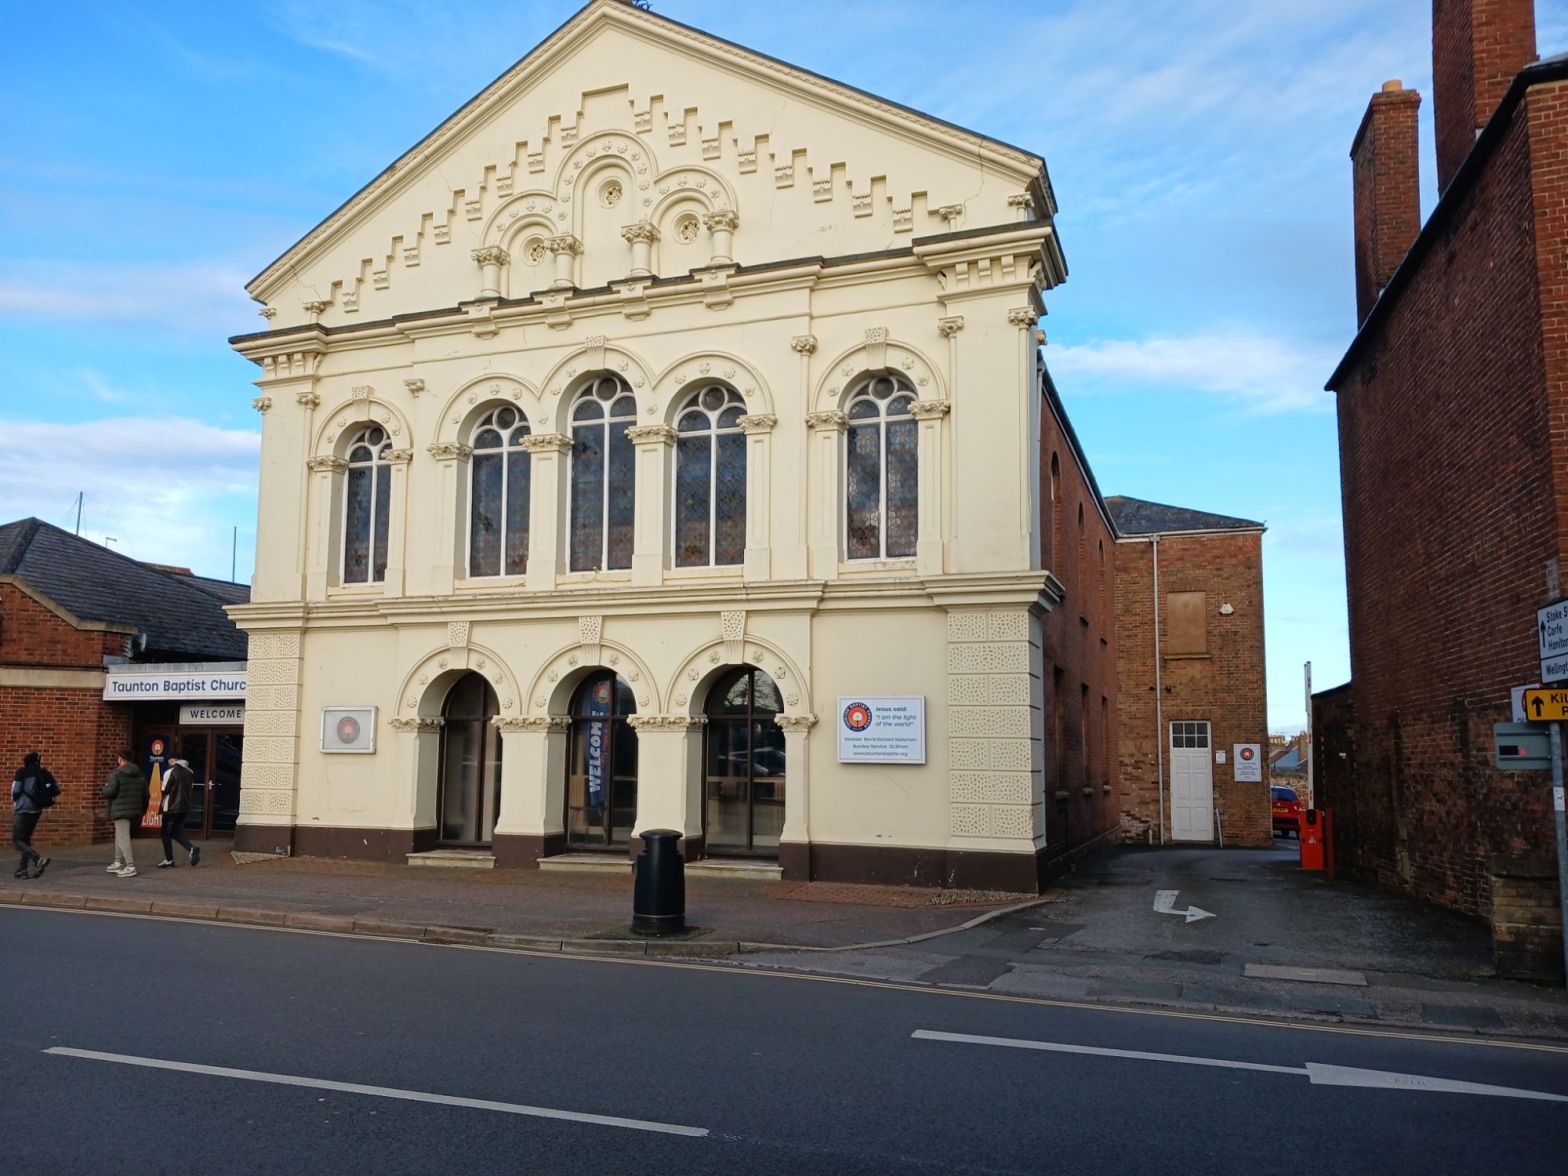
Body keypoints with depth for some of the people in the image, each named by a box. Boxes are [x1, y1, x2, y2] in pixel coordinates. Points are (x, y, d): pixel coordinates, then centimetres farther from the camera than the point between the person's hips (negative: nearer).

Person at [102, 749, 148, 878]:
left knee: (123, 837, -7)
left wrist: (105, 787, 4)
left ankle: (130, 866, -13)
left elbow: (110, 791, -19)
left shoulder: (116, 774, -10)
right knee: (120, 835, 22)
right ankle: (118, 862, 28)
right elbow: (145, 795, 12)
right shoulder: (140, 775, 11)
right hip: (135, 811, 8)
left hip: (121, 810, -8)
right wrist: (142, 810, 21)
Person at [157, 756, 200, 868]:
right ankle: (191, 849, -3)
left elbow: (165, 790, -10)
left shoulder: (170, 772, -15)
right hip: (185, 806, 7)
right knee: (177, 832, 17)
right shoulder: (189, 772, 5)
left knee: (166, 833, 8)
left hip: (171, 808, -7)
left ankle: (169, 859, 13)